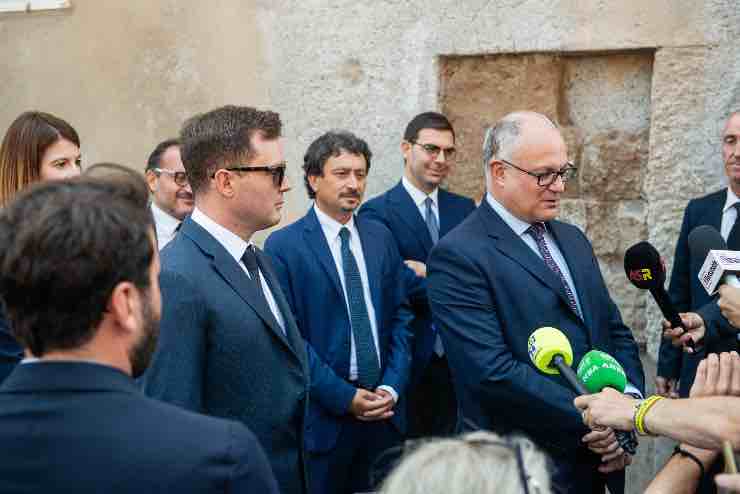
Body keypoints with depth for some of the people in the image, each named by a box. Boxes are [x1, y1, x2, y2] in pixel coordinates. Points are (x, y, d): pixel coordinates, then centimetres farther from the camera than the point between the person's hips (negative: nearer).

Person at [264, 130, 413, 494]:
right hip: (323, 413, -4)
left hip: (384, 409, 4)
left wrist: (392, 386, -4)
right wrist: (344, 396, -13)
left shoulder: (380, 237, 7)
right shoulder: (283, 245, -8)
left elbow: (400, 315, 8)